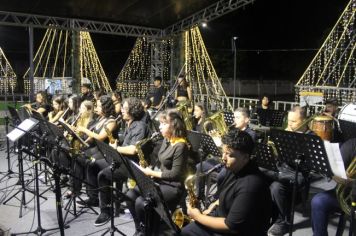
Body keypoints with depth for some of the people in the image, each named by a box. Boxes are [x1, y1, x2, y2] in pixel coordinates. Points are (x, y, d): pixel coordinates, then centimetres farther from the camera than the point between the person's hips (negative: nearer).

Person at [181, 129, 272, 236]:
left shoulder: (250, 186, -32)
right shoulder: (235, 167, -4)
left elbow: (231, 226, -27)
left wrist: (198, 217, -18)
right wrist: (215, 204, 1)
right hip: (223, 215, 8)